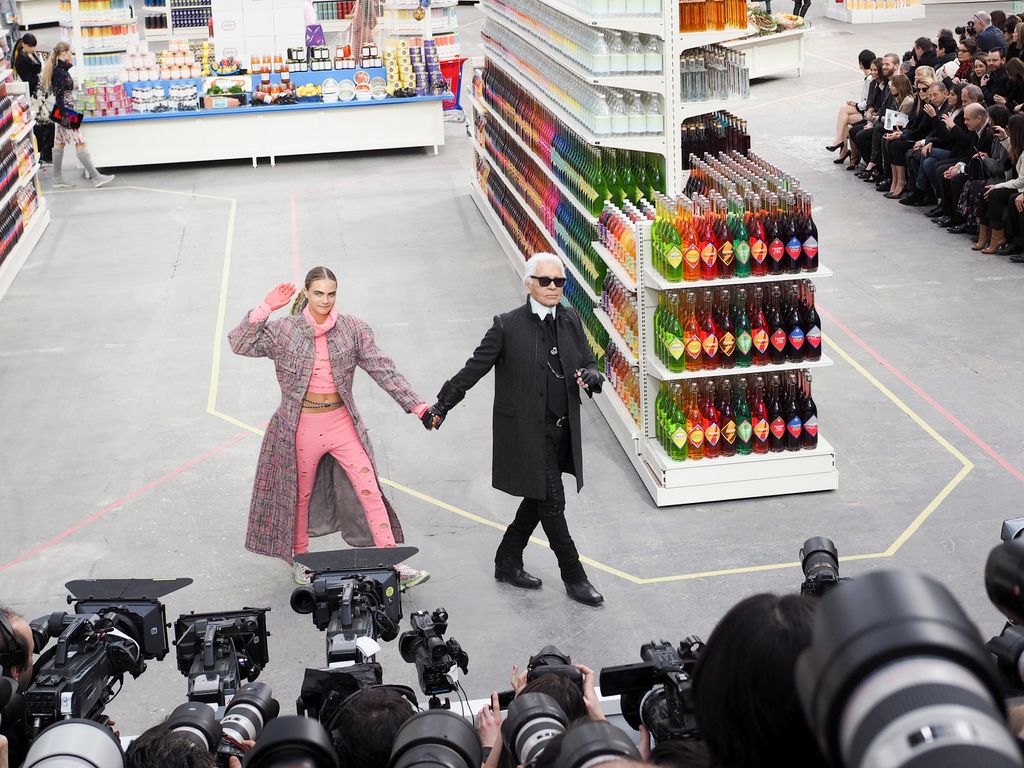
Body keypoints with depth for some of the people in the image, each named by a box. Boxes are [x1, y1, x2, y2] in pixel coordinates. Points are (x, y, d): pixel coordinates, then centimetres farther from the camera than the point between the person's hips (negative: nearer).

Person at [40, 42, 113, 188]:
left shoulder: (60, 69, 11)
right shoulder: (60, 72, -18)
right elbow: (59, 96, -20)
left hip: (63, 111, 10)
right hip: (65, 110, -10)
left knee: (59, 143, 10)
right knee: (80, 143, -9)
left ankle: (57, 179, 13)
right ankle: (96, 177, -8)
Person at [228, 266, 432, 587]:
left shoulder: (352, 329, -1)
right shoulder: (284, 330, -5)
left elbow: (383, 369, -2)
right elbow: (240, 344, -12)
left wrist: (415, 405, -8)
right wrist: (265, 308, -20)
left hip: (342, 423, 1)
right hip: (301, 426, -1)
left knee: (370, 490, -4)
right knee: (300, 495, 13)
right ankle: (300, 558, 34)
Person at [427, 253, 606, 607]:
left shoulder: (570, 320, 4)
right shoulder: (508, 326, -12)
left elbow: (589, 364, 12)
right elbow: (474, 368, -5)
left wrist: (591, 377, -13)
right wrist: (441, 406, -3)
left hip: (562, 430, 6)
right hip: (528, 433, -6)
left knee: (539, 499, 17)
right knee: (551, 503, -2)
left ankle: (507, 563, 35)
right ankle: (574, 578, 11)